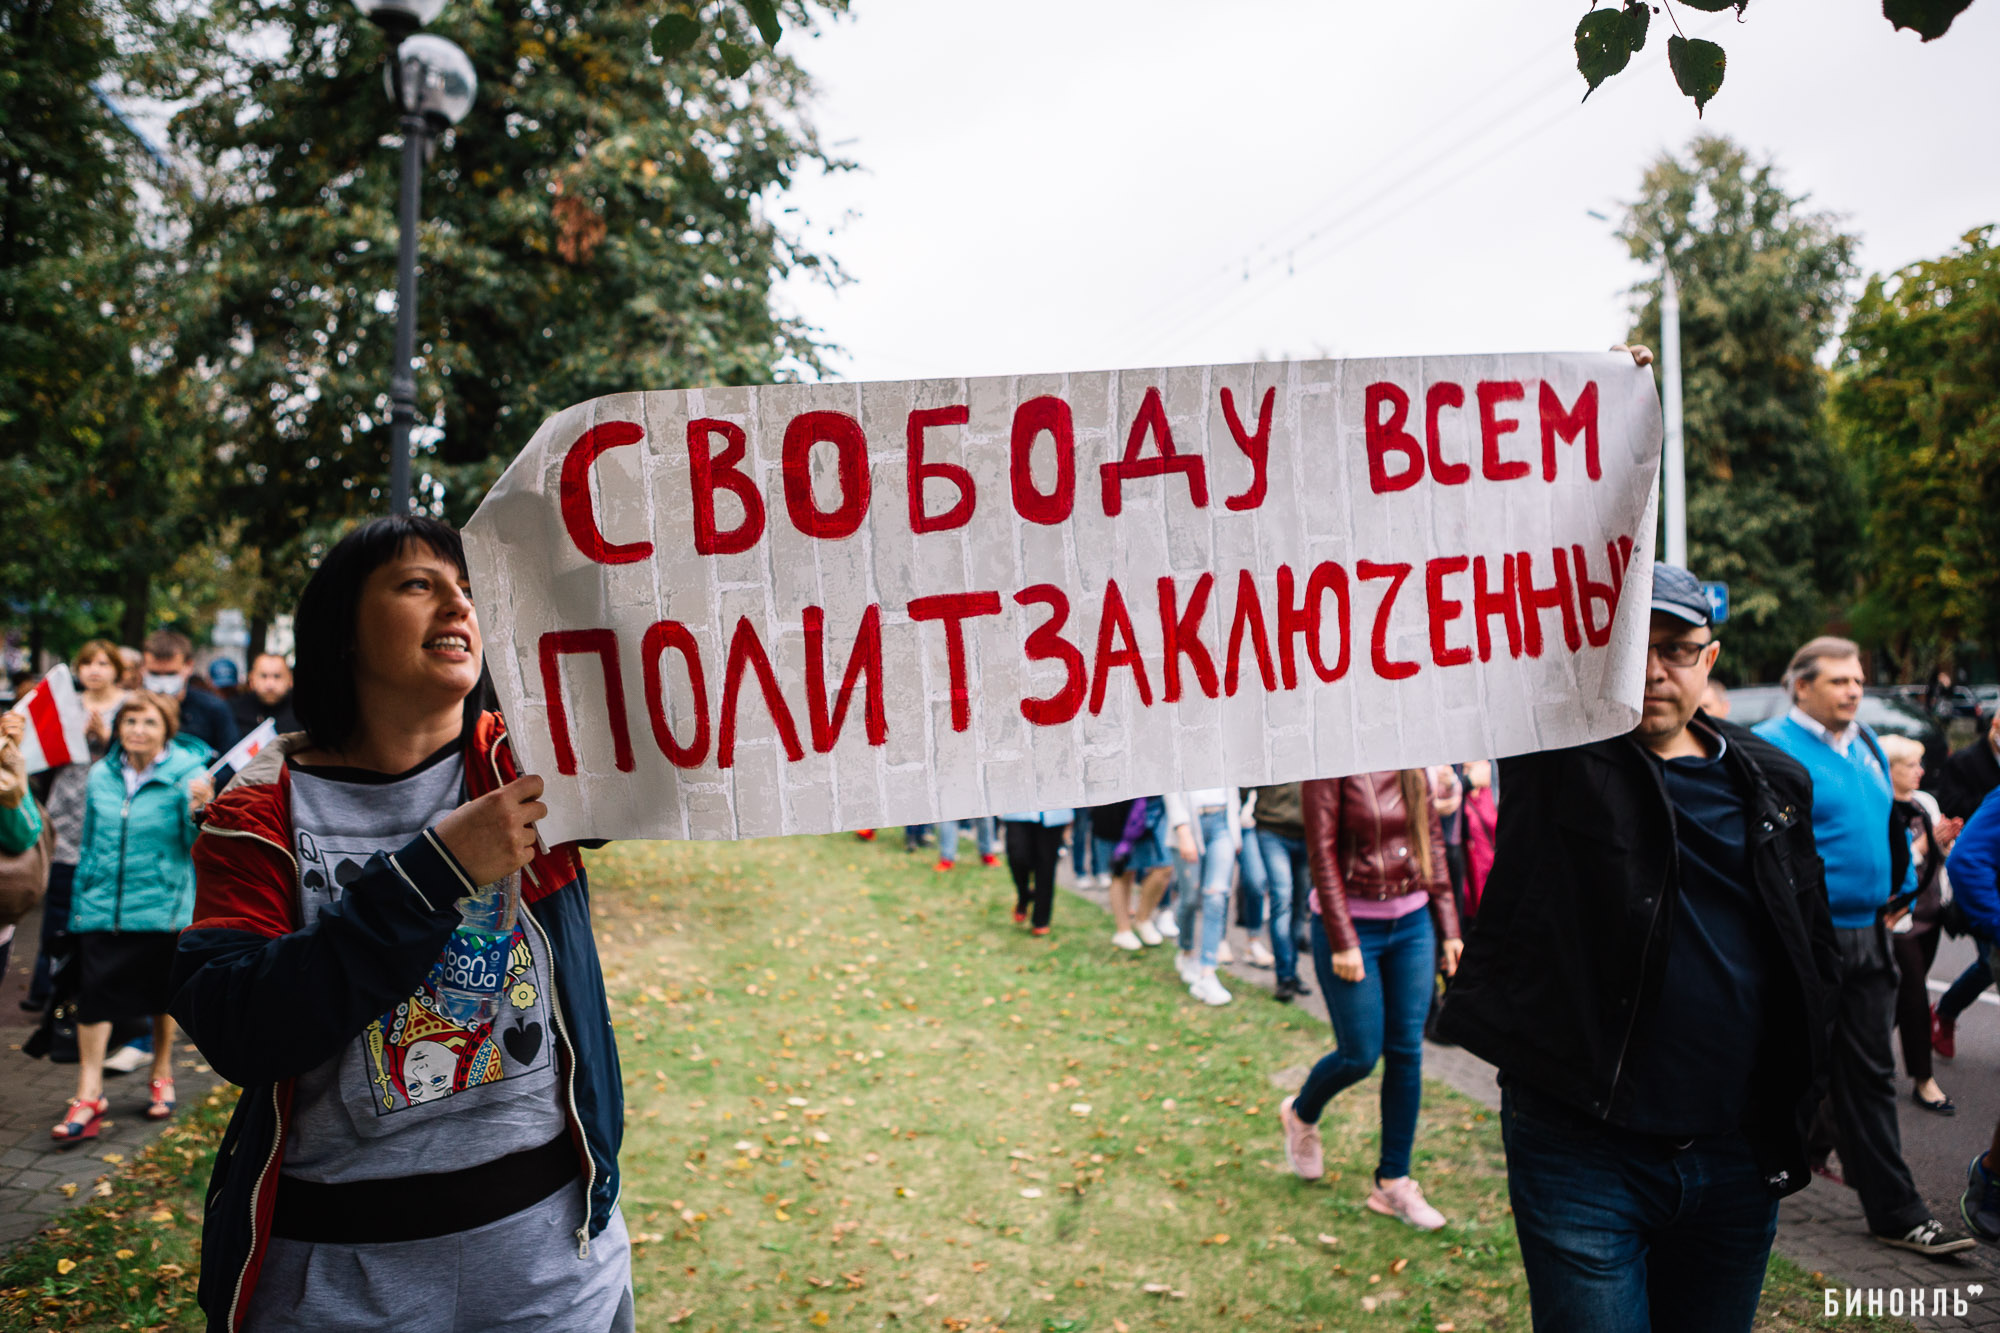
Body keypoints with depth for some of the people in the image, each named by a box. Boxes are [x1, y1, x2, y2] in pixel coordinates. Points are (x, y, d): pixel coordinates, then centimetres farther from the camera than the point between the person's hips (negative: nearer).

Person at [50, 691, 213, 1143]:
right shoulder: (100, 775, 4)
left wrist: (198, 809, -32)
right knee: (93, 992, -5)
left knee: (161, 992, 11)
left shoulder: (186, 773, -8)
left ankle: (162, 1073, 30)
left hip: (161, 905, -2)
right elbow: (89, 841, 15)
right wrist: (80, 897, 17)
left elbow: (199, 845, -12)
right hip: (101, 905, 3)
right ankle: (89, 1093, 1)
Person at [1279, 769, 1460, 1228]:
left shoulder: (1413, 765, 4)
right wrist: (1343, 943, -16)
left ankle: (1393, 1182, 19)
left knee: (1407, 1052, 7)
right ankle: (1300, 1116, 32)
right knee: (1360, 1055, 0)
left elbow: (1433, 841, 9)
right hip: (1351, 924, -5)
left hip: (1413, 922, 6)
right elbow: (1322, 853, -14)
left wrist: (1448, 927, 7)